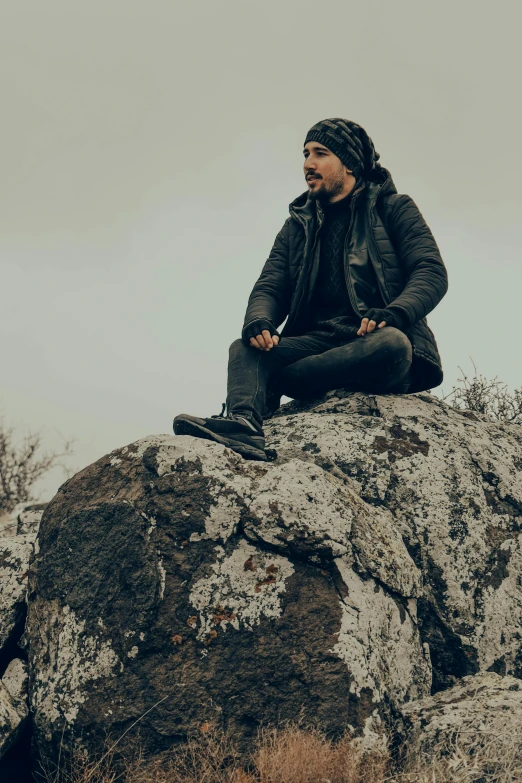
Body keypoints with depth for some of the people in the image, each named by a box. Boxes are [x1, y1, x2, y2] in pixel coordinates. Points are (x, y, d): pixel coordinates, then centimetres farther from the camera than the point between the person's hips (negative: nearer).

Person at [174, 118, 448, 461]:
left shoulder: (394, 209, 11)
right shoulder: (297, 226, 23)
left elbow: (432, 272, -2)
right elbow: (270, 288, 12)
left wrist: (393, 312, -23)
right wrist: (258, 321, -14)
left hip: (374, 343, -3)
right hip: (316, 341, 3)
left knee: (392, 344, -39)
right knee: (245, 349, -23)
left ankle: (273, 381, -32)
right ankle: (244, 425, -53)